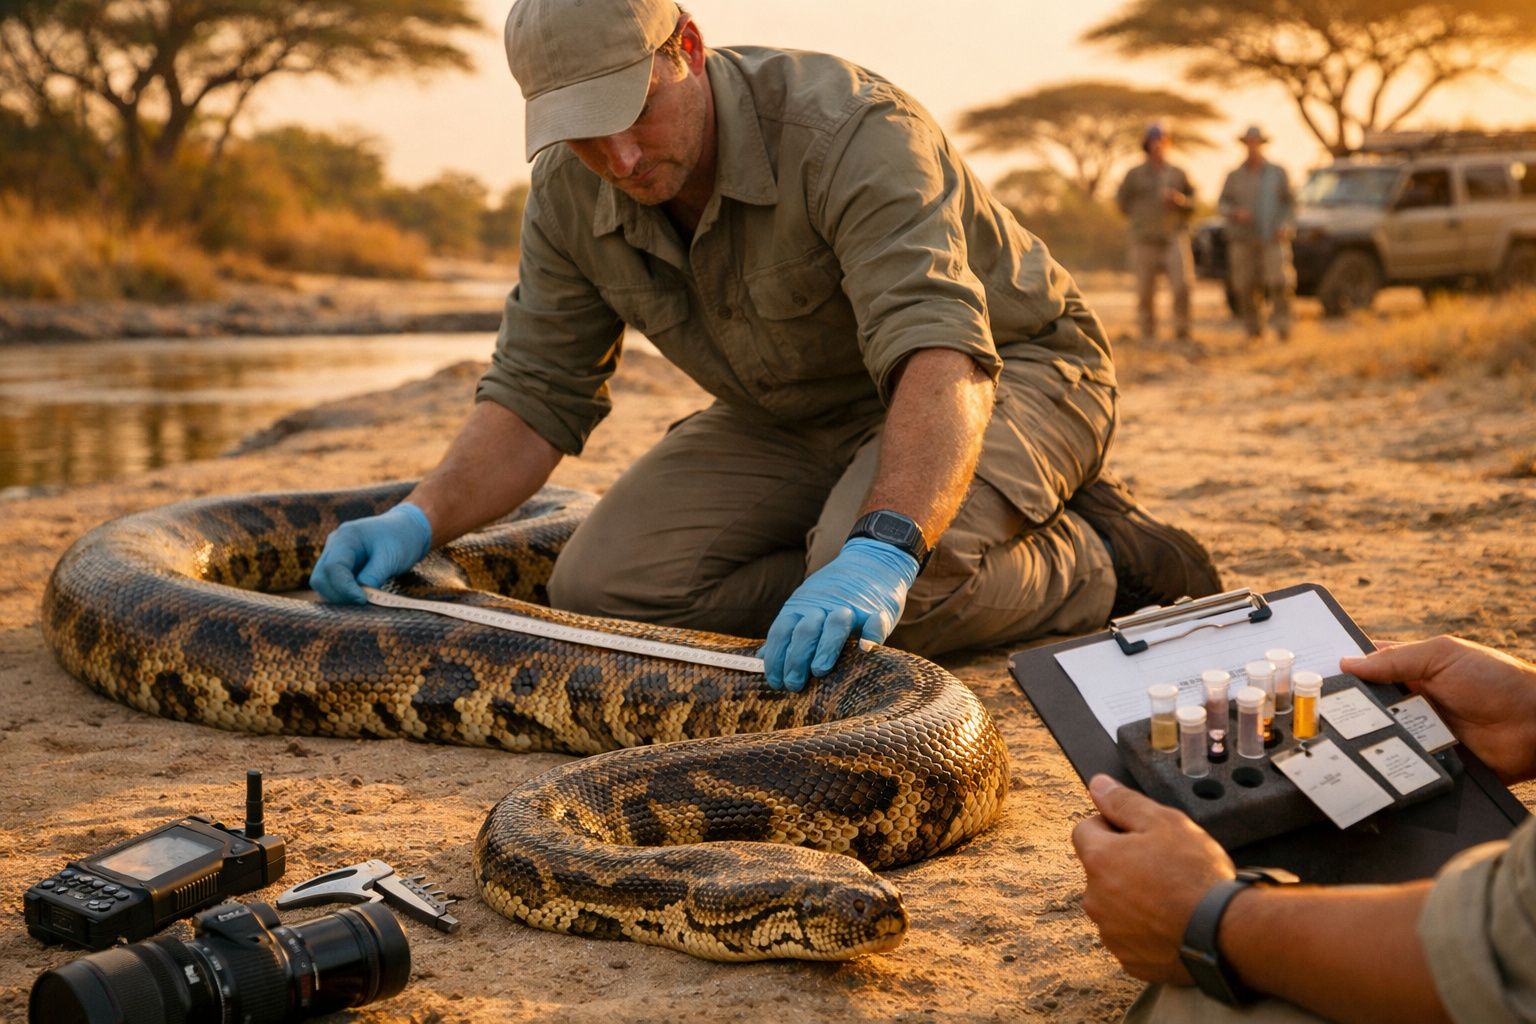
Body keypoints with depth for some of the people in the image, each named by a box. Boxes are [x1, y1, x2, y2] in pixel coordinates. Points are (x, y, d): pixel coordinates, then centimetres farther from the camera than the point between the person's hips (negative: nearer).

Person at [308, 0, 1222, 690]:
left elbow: (940, 357, -45)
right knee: (605, 585, -14)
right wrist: (421, 520, -23)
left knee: (901, 584, -37)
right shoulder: (571, 196, -11)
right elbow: (535, 399, -5)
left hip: (1010, 369, -6)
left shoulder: (849, 129, -32)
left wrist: (880, 554, -61)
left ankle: (1093, 560, -7)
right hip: (795, 421, 6)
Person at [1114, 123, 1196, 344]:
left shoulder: (1178, 173, 14)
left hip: (1175, 237, 1)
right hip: (1144, 241, -1)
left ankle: (1182, 333, -2)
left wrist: (1181, 200, -5)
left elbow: (1193, 203, 16)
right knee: (1145, 291, -1)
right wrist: (1141, 219, 7)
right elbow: (1122, 200, 13)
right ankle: (1148, 336, 8)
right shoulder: (1135, 174, 8)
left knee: (1183, 284, -14)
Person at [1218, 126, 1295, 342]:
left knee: (1279, 281, -16)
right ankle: (1254, 329, 11)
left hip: (1272, 239, -1)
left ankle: (1281, 326, -8)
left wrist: (1285, 225, -9)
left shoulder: (1278, 173, 6)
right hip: (1243, 239, 1)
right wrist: (1235, 213, -14)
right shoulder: (1234, 176, 7)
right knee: (1246, 287, -2)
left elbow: (1289, 203, 8)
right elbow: (1222, 204, 8)